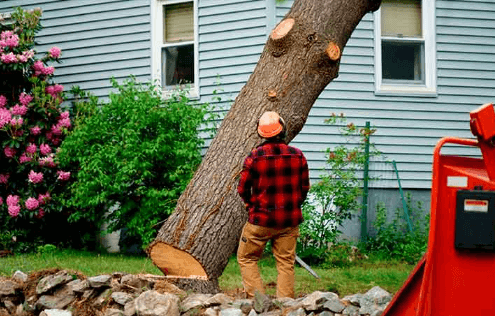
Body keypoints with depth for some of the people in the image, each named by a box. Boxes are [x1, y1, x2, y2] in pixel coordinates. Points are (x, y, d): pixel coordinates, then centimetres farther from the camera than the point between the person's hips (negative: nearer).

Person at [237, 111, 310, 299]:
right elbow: (304, 188, 6)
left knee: (247, 259, 12)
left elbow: (243, 189, -4)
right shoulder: (298, 156, -2)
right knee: (286, 264, 9)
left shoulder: (255, 156, -11)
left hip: (261, 220, -3)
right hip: (290, 220, 3)